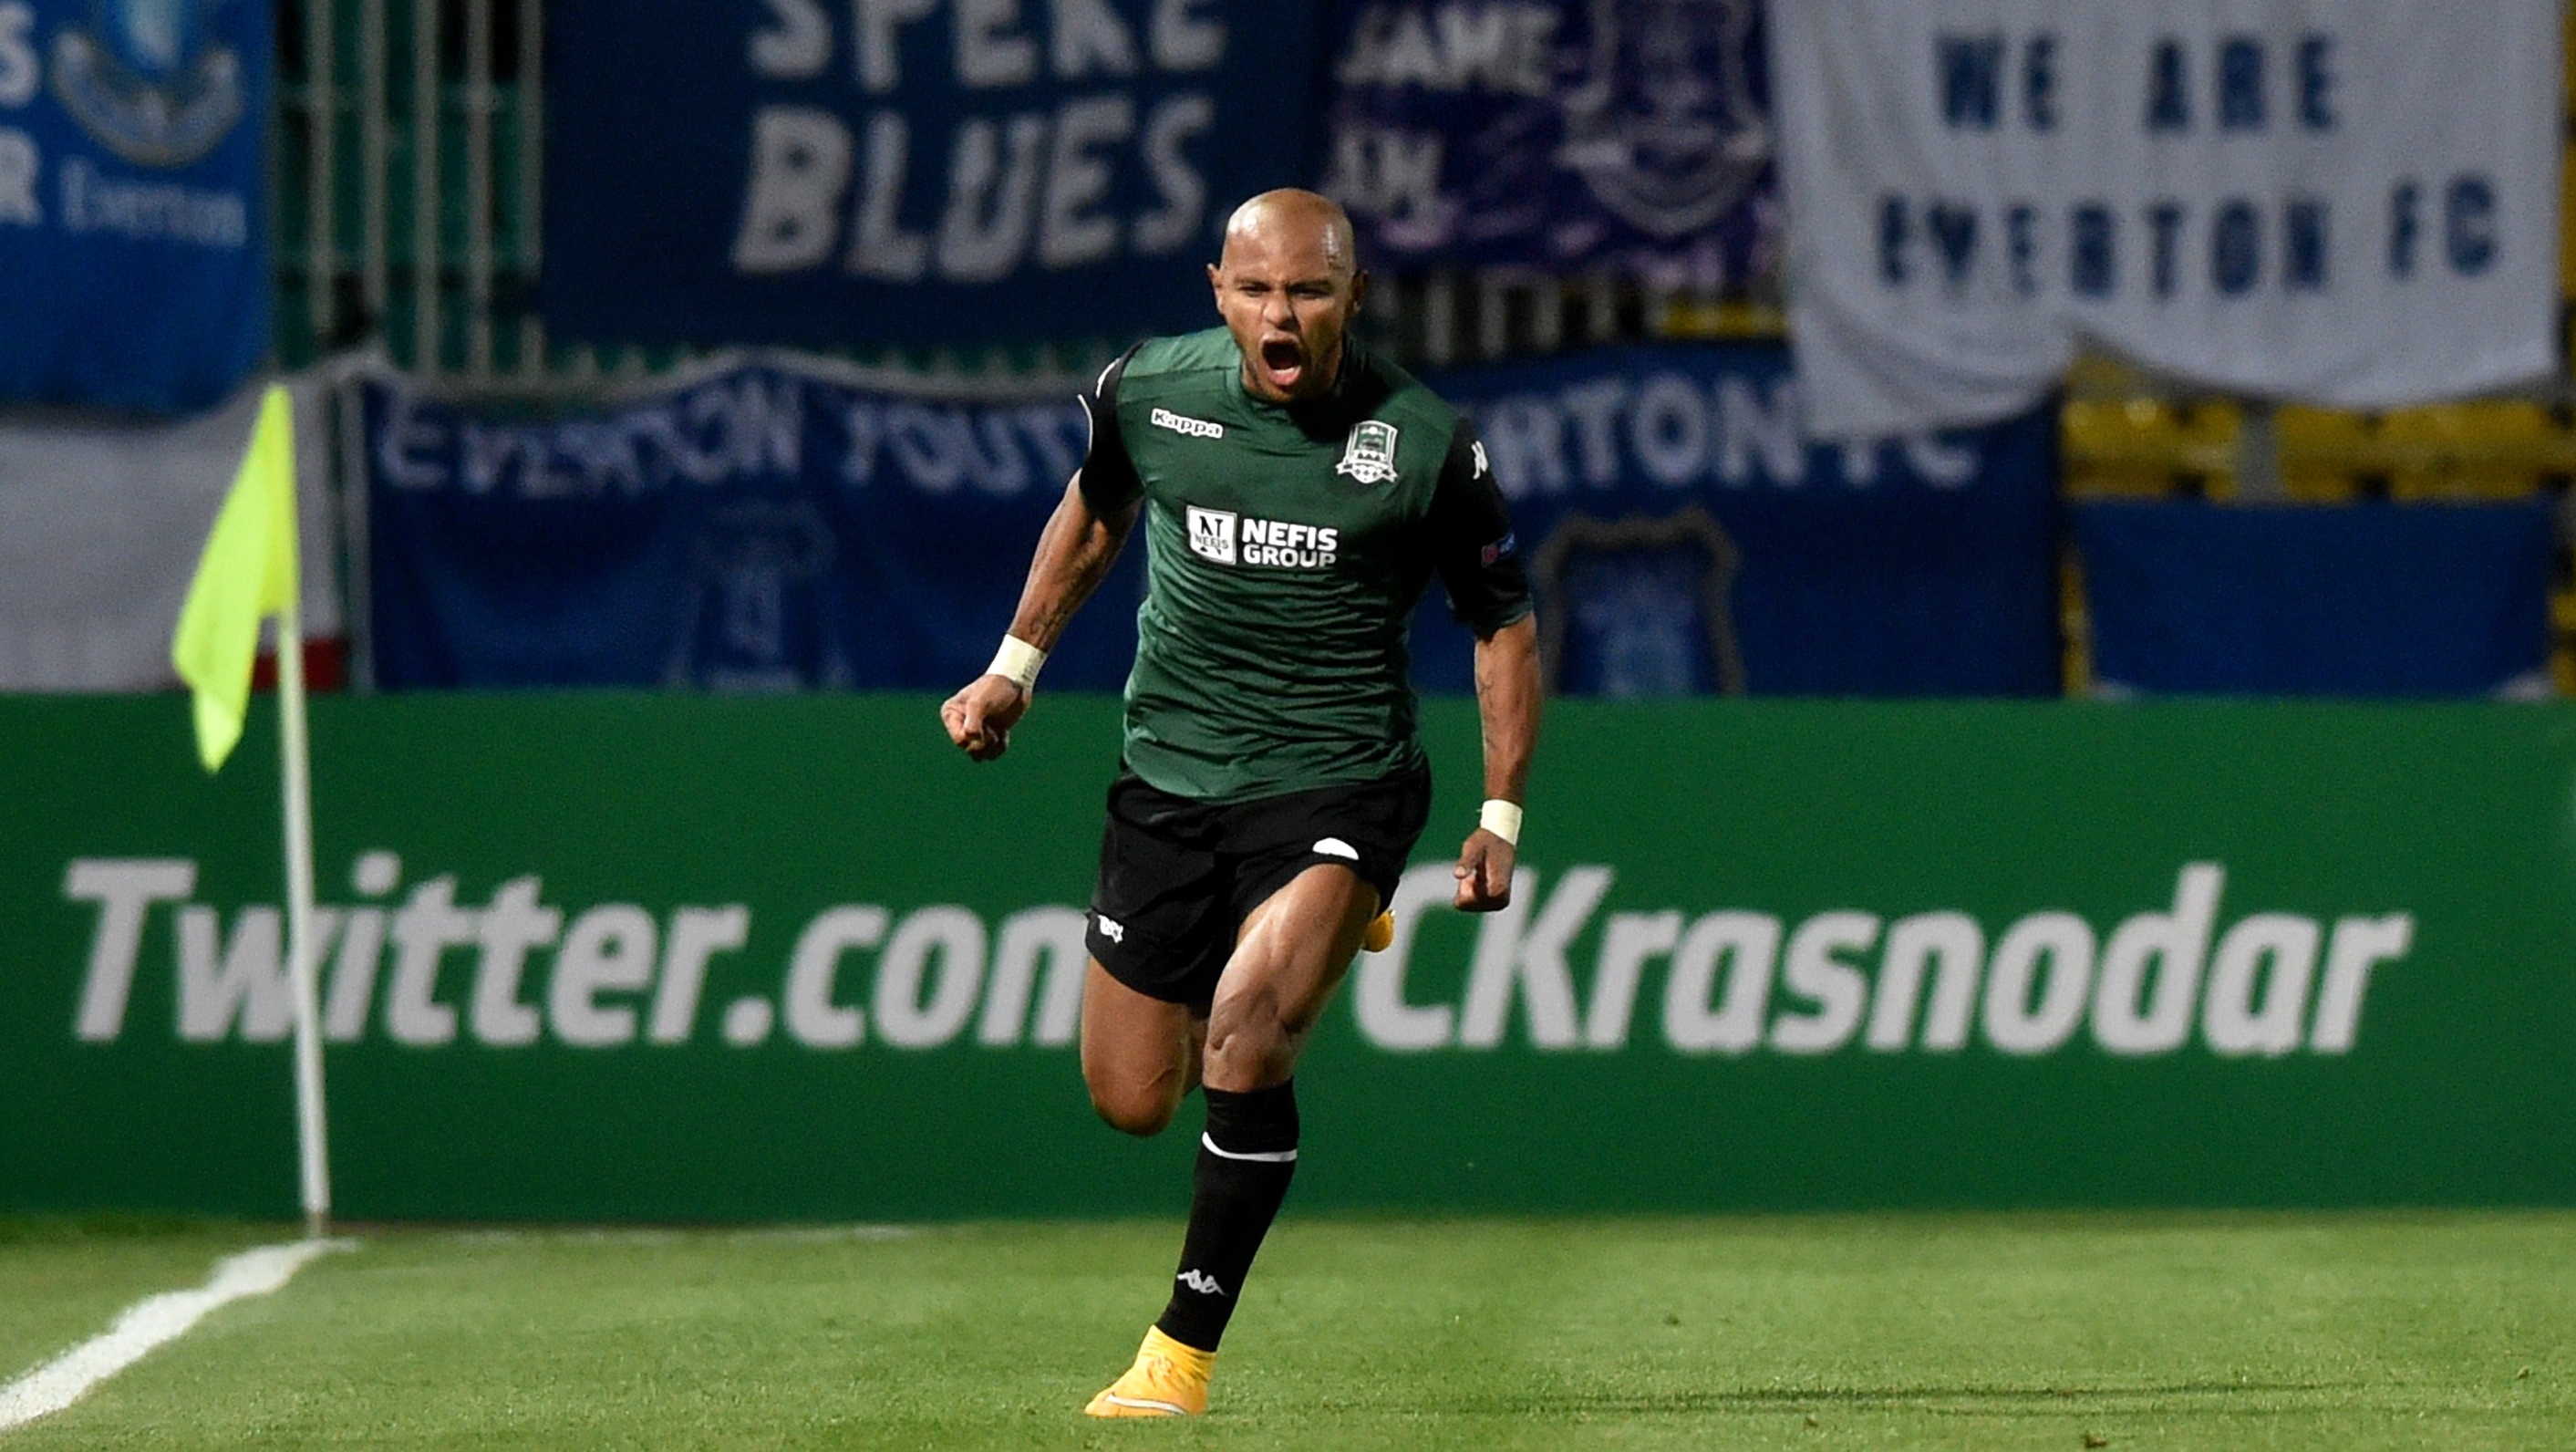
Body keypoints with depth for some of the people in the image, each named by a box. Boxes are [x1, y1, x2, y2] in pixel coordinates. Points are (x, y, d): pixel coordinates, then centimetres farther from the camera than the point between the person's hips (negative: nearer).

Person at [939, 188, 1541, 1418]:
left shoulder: (1425, 446, -11)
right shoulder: (1145, 392, -4)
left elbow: (1503, 624, 3)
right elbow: (1094, 512, 20)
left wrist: (1500, 816, -1)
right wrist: (1016, 668, 20)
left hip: (1339, 780, -4)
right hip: (1168, 779, 4)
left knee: (1244, 1040, -28)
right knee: (1131, 1102, 7)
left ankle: (1185, 1347, -15)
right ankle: (1307, 947, 41)